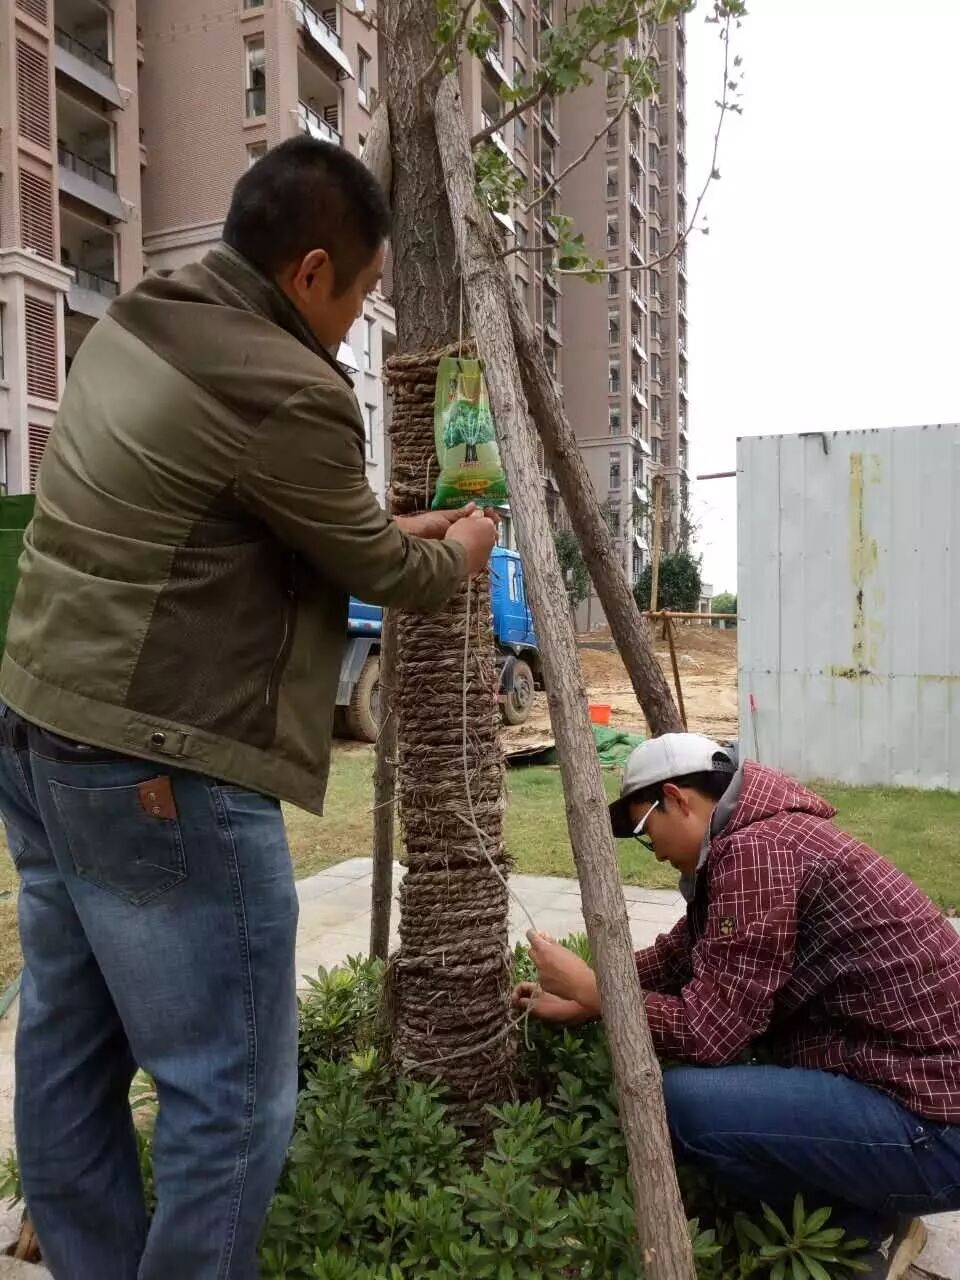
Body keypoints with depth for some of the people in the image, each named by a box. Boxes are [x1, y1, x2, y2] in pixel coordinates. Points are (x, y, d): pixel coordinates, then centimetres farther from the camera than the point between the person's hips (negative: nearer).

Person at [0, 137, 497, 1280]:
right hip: (158, 770, -10)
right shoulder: (285, 390, -18)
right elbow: (381, 576, -4)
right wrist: (456, 555, 16)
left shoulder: (133, 326, 11)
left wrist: (391, 531, 21)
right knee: (230, 1094, 4)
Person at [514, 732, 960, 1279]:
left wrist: (589, 987, -9)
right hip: (910, 1079, 10)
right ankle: (865, 1211, 17)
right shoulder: (766, 837, 9)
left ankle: (856, 1233, 3)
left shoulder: (755, 850, -21)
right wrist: (580, 1001, 14)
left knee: (683, 1101, -21)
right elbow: (680, 952, 17)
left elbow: (706, 1033, -22)